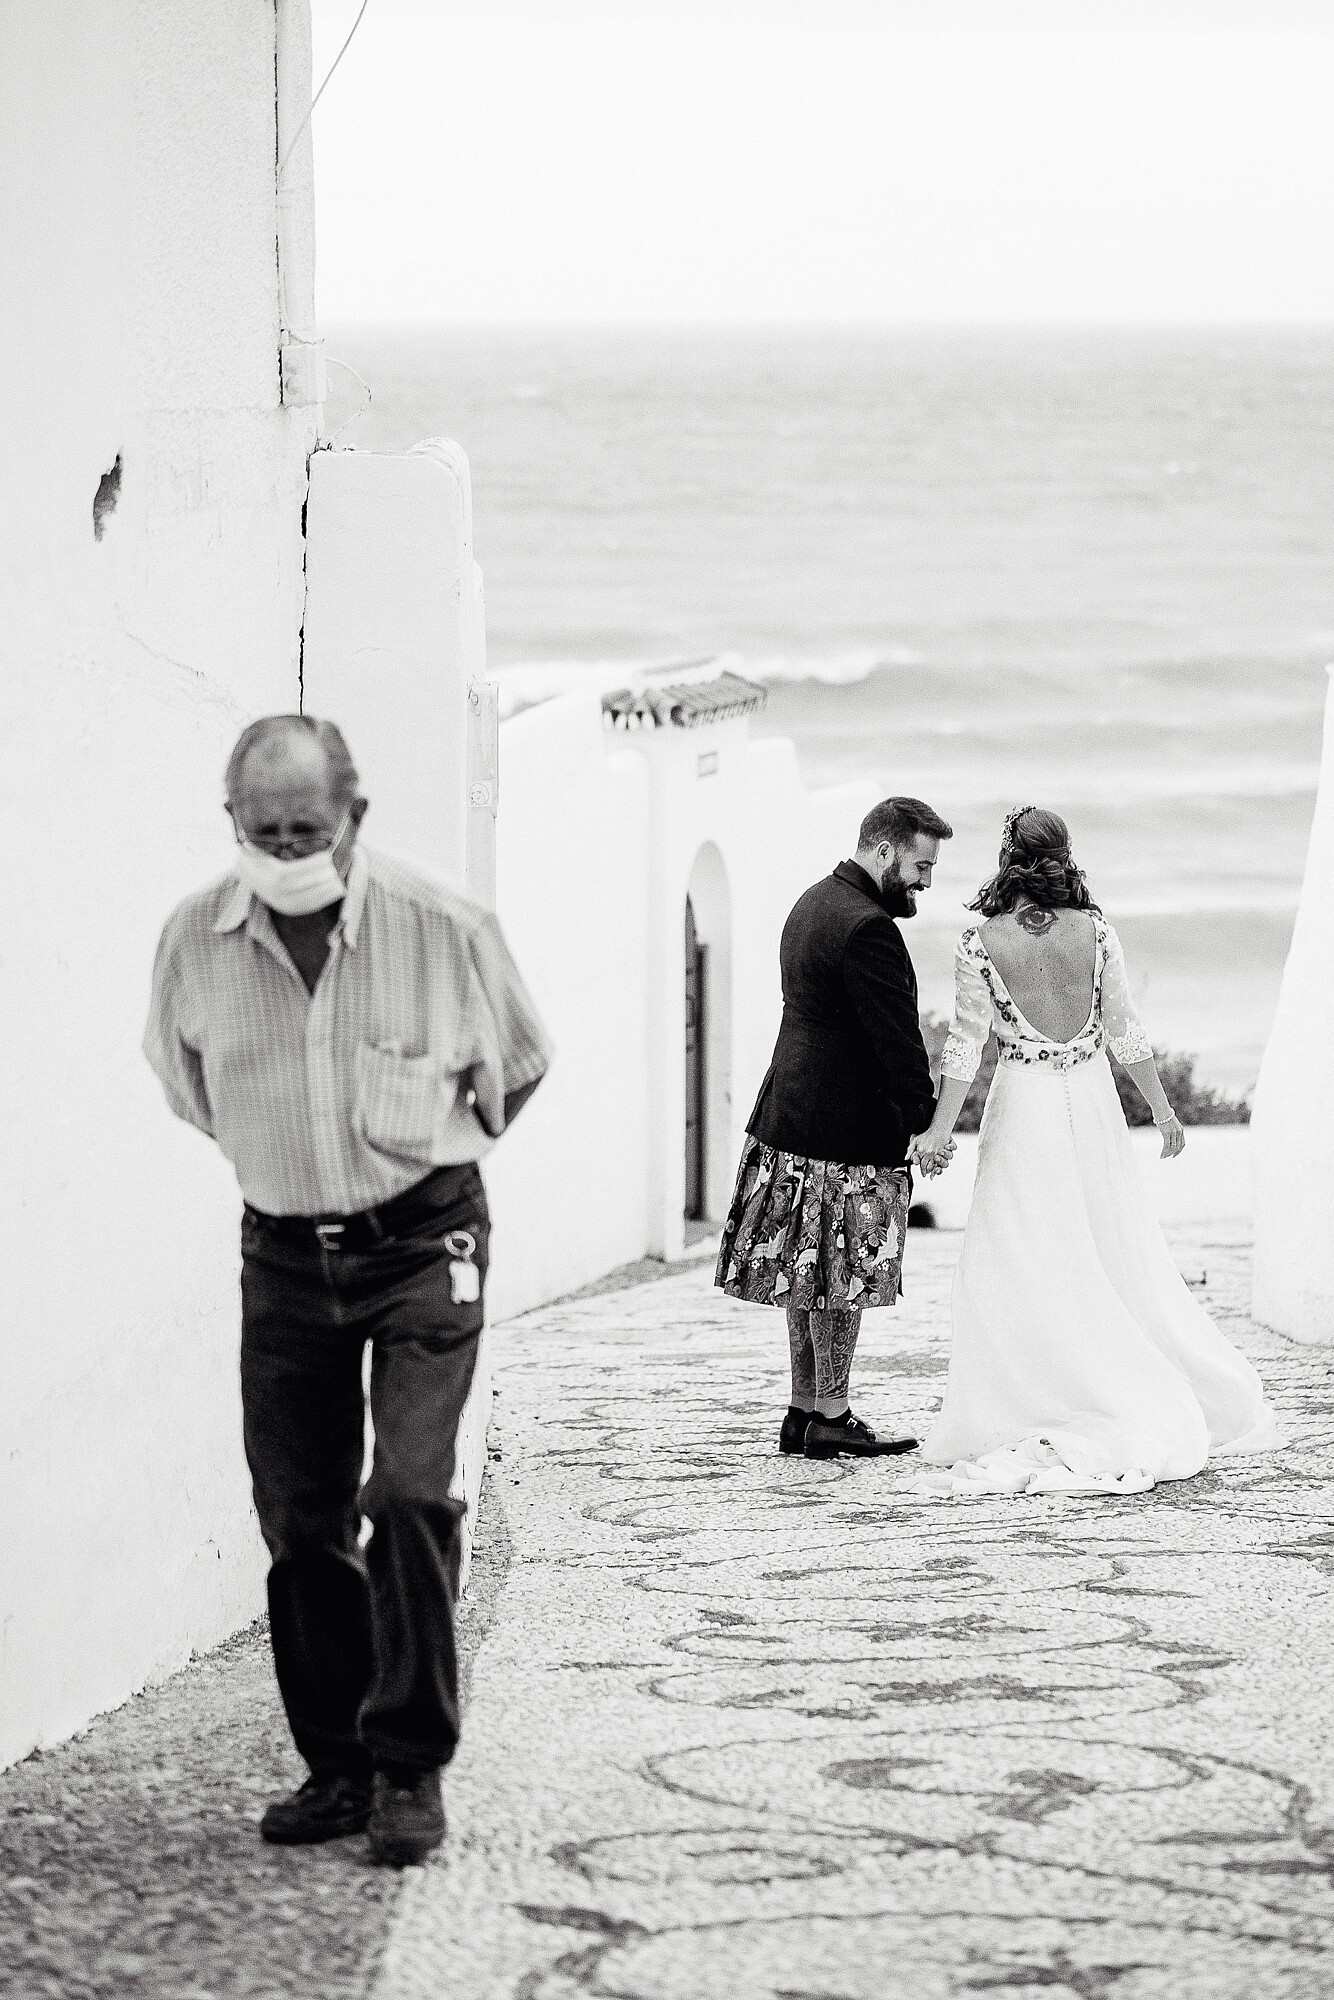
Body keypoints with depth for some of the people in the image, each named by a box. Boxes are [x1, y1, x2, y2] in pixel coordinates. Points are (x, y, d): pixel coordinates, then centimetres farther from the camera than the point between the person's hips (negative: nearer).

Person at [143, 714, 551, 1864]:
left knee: (410, 1496, -15)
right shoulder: (197, 940, -8)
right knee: (300, 1520, 4)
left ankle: (411, 1767, -6)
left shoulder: (440, 926, -13)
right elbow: (179, 1072, 16)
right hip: (284, 1251, 3)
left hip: (422, 1239, -3)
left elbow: (518, 1063, 7)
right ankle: (337, 1765, 17)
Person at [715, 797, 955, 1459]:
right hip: (847, 1130, -10)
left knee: (811, 1274, 13)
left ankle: (804, 1410, 17)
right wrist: (925, 1122, -16)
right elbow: (896, 1037, -20)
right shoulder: (867, 927, -19)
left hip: (793, 1109, 10)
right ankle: (830, 1418, 4)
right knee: (845, 1277, -1)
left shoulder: (814, 904, 14)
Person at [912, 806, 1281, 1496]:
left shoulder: (982, 942, -11)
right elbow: (1124, 1032, -1)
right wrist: (1162, 1108, 9)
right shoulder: (1095, 930, -6)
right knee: (1116, 1253, 13)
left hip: (1024, 1104, -3)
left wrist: (939, 1130, -4)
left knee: (1024, 1266, 4)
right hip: (1093, 1102, 3)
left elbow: (966, 1044, -10)